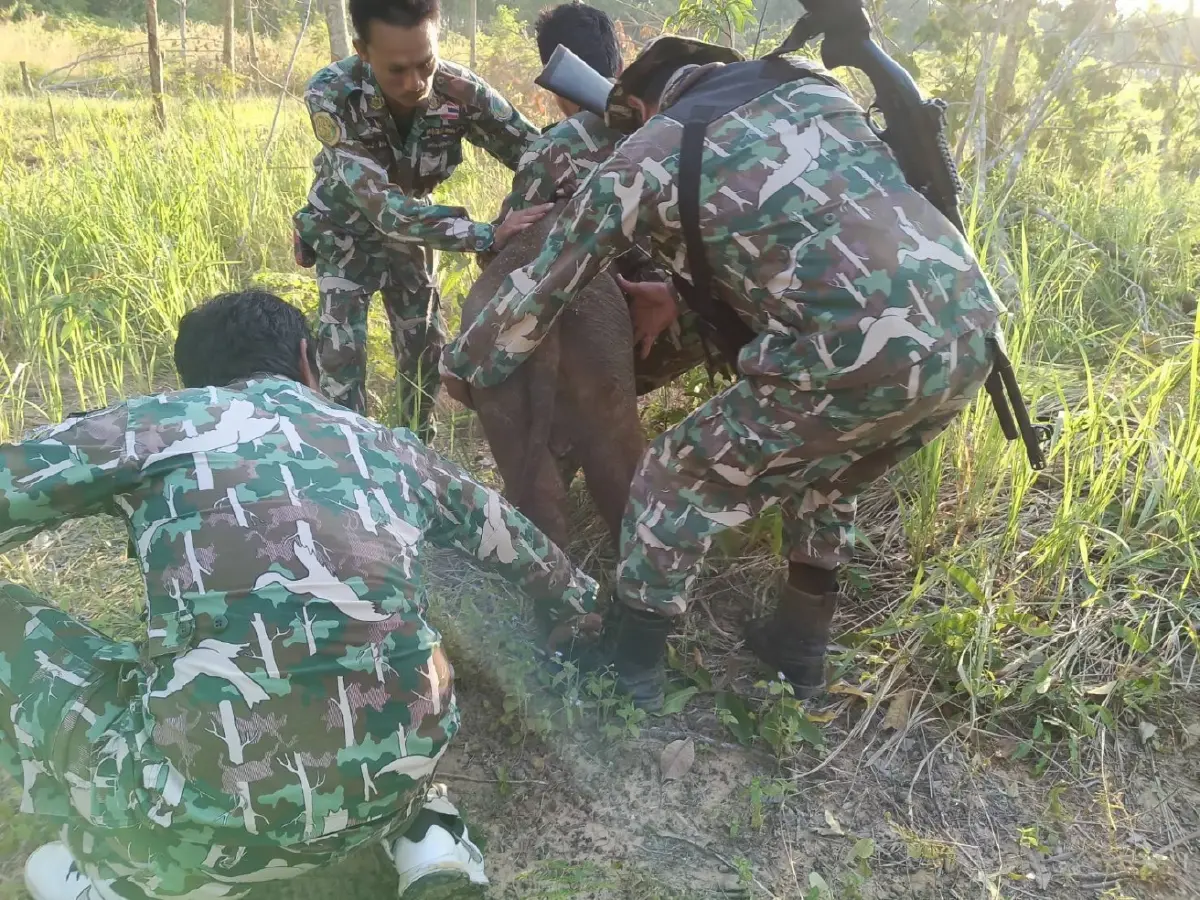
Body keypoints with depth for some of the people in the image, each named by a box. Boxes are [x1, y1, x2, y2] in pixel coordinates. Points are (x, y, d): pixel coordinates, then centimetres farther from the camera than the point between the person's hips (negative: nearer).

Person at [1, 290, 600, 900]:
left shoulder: (157, 422, 5)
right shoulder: (385, 445, 17)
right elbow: (509, 538, 33)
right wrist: (574, 603, 53)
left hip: (219, 801, -4)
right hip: (396, 777, 5)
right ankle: (423, 831, 18)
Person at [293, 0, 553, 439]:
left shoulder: (462, 90, -30)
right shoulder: (331, 95, -37)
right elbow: (380, 205, -44)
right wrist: (488, 235, -54)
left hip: (413, 226, 3)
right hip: (347, 228, -2)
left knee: (424, 344, 7)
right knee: (342, 349, -12)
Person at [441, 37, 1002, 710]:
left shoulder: (647, 156, 7)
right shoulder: (813, 86, 23)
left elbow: (543, 287, 14)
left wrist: (462, 366, 31)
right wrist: (685, 295, 36)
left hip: (860, 359, -7)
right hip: (972, 334, 8)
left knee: (681, 486, 13)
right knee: (823, 482, 32)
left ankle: (628, 673, 28)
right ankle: (800, 647, 45)